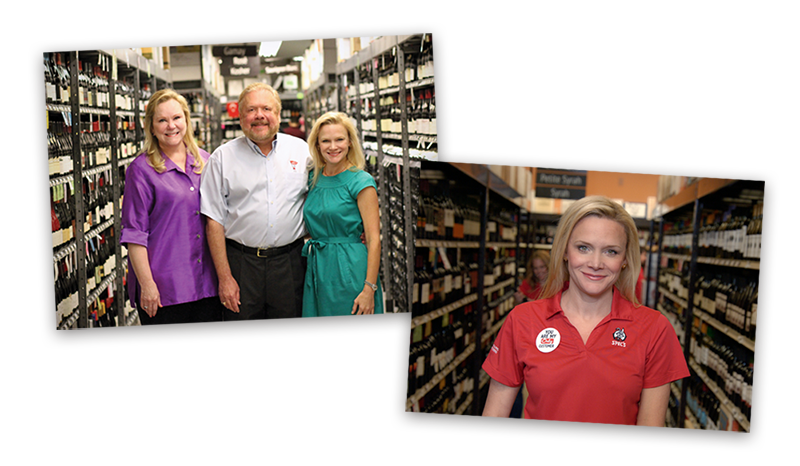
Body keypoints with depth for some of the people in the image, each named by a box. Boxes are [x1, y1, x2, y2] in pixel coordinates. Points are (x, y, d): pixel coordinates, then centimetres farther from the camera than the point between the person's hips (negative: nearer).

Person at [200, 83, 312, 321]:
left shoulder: (301, 150, 6)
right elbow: (214, 221, -1)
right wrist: (224, 277, -6)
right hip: (241, 263, -1)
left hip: (289, 263, 1)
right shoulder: (223, 157, 1)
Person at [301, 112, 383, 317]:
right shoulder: (313, 178, 9)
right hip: (317, 270, 6)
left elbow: (373, 239, -13)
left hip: (350, 272, -6)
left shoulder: (361, 181, -8)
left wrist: (370, 289, -18)